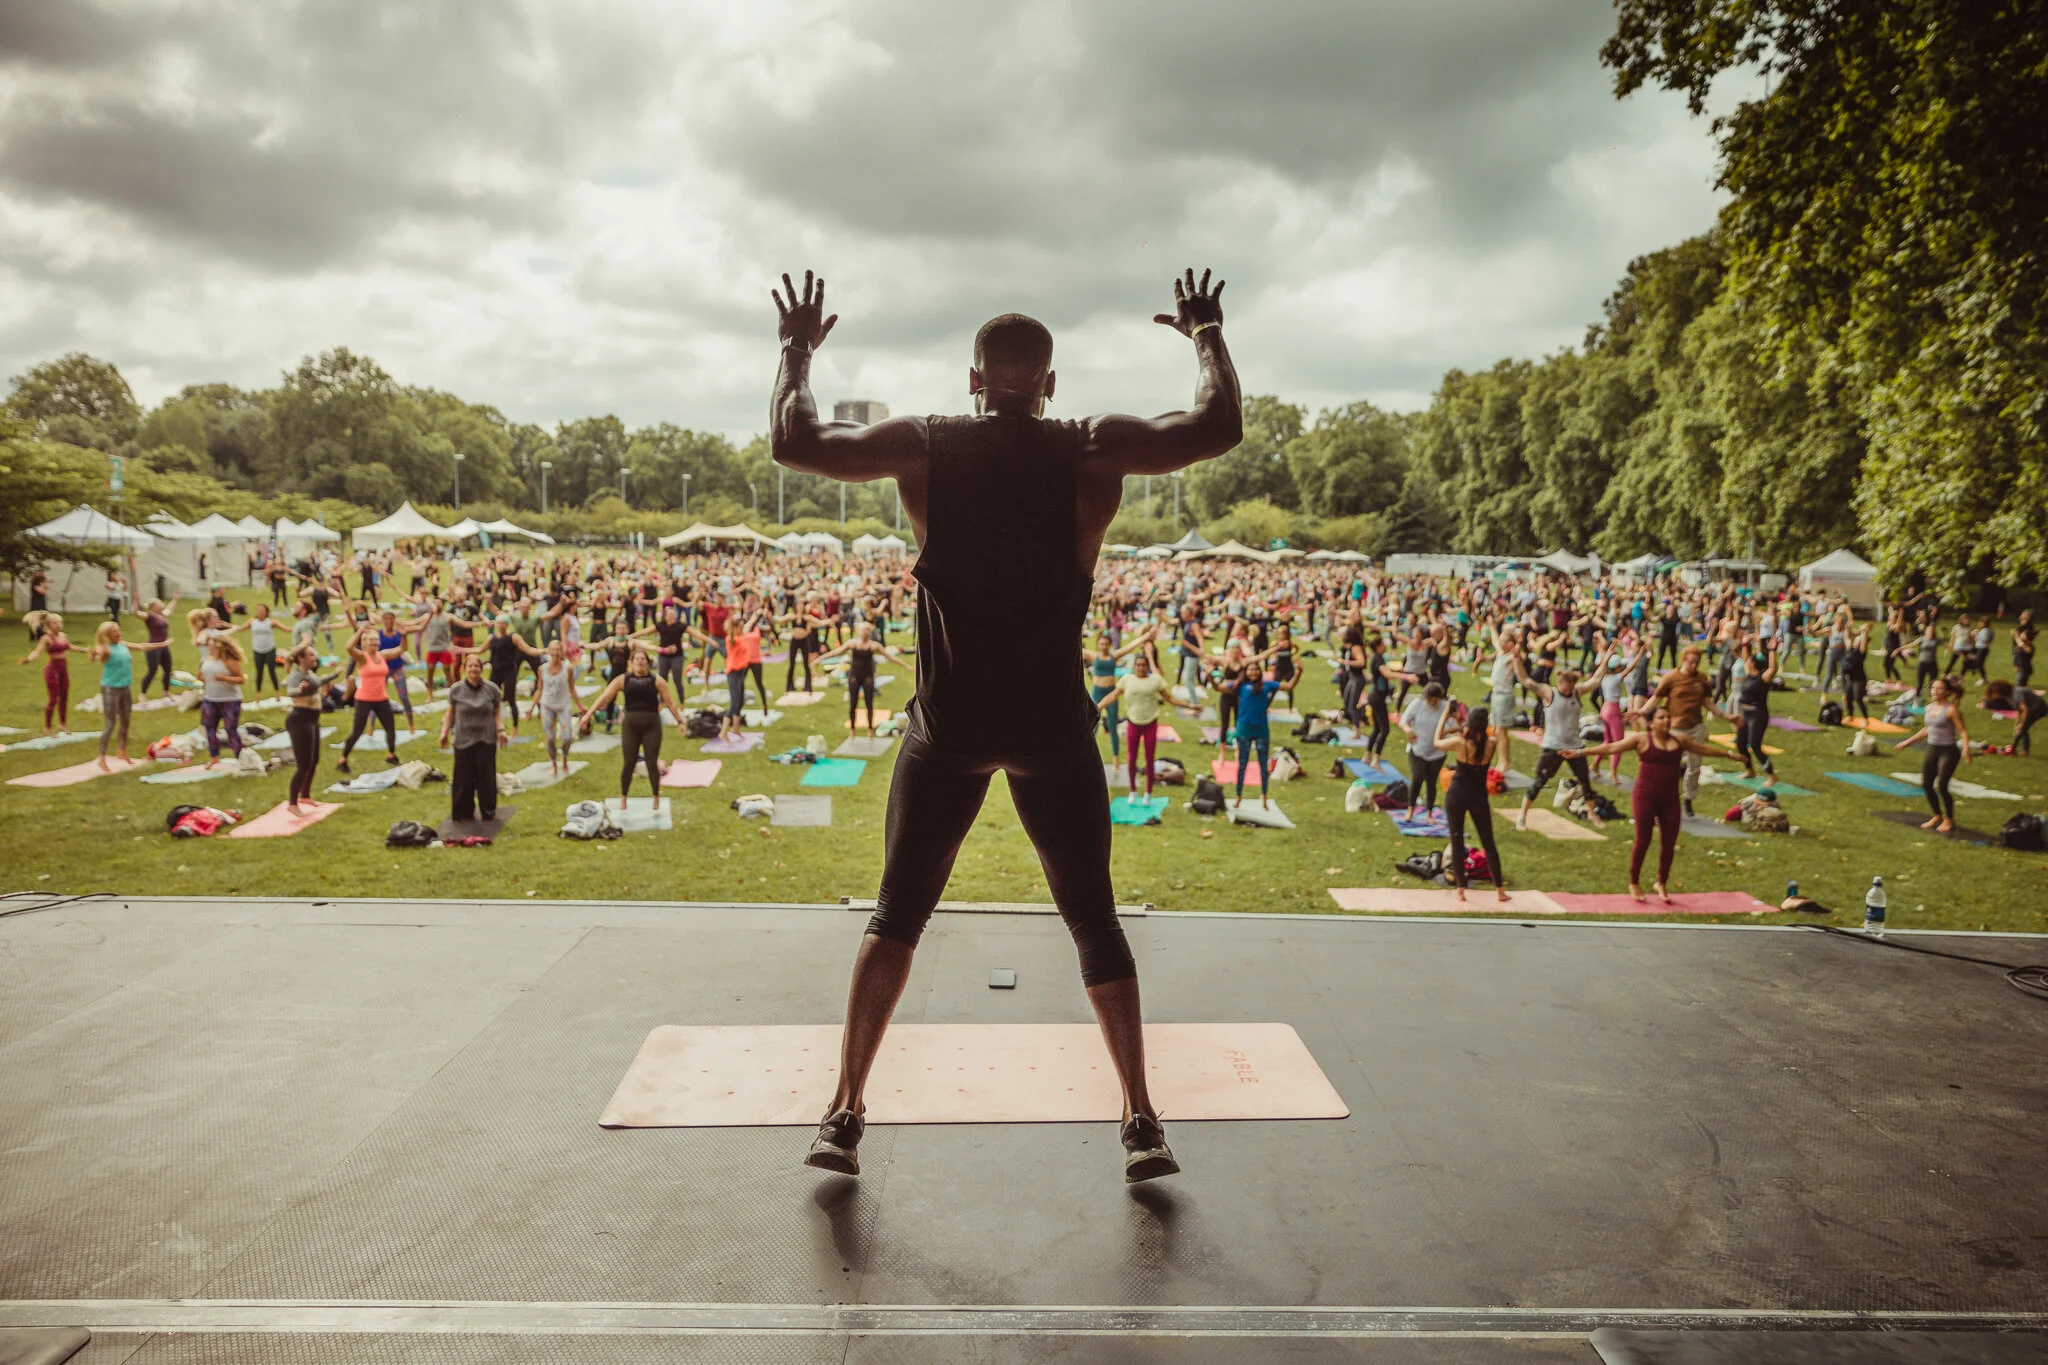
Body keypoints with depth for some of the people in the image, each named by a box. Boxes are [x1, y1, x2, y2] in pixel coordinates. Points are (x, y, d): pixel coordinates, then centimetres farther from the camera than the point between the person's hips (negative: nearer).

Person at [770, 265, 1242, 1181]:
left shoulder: (919, 446, -3)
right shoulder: (1097, 451, -3)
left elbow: (790, 443, 4)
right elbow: (1222, 426, 6)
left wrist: (798, 351, 19)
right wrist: (1206, 334, 22)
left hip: (948, 727, 0)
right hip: (1054, 729, 0)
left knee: (896, 917, 14)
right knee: (1094, 921, 13)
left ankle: (844, 1115, 15)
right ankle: (1141, 1123, 15)